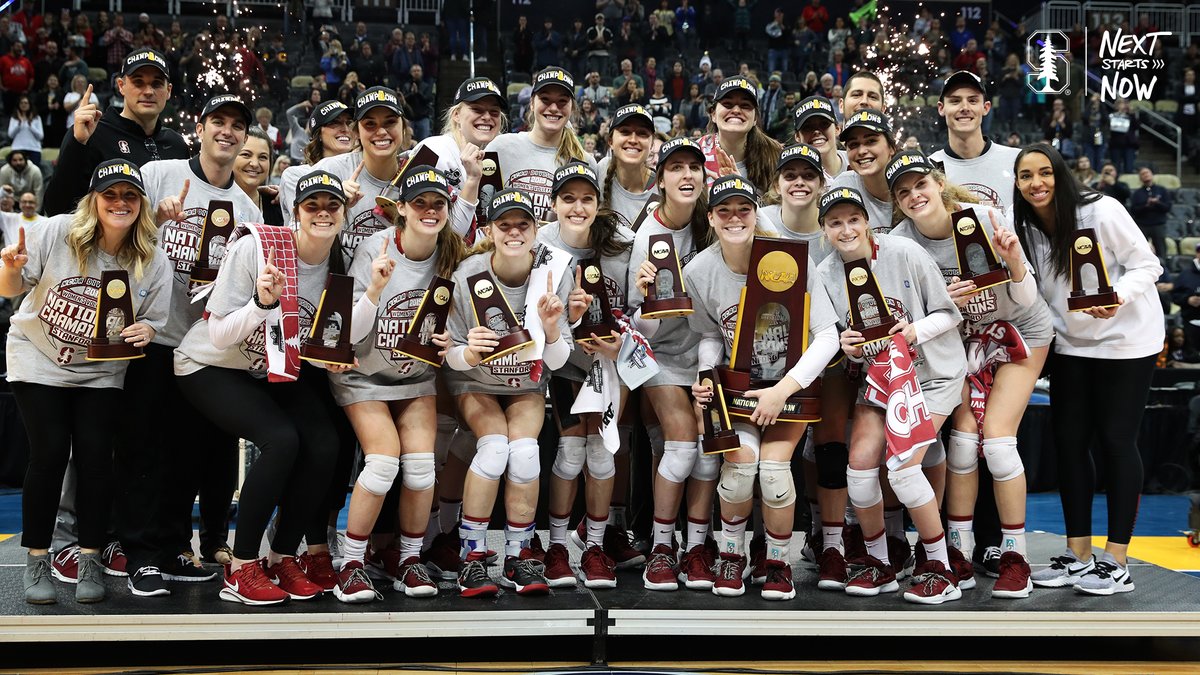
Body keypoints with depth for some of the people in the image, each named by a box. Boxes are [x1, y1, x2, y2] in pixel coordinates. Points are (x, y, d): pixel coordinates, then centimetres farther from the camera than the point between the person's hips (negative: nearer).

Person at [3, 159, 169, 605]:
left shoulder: (153, 264, -9)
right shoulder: (57, 233, -15)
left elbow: (151, 323, 1)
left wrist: (143, 331, -22)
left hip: (101, 372, 2)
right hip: (38, 361, -2)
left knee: (96, 455, -8)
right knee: (50, 453, -9)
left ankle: (90, 562, 8)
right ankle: (36, 562, 7)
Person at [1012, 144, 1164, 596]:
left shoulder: (1101, 211, -18)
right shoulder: (1025, 228, -3)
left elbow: (1147, 266, -15)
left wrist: (1118, 298, -34)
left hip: (1125, 338, -5)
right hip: (1072, 343, 6)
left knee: (1115, 440, -3)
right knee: (1068, 440, 4)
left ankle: (1116, 561, 4)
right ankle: (1078, 555, 15)